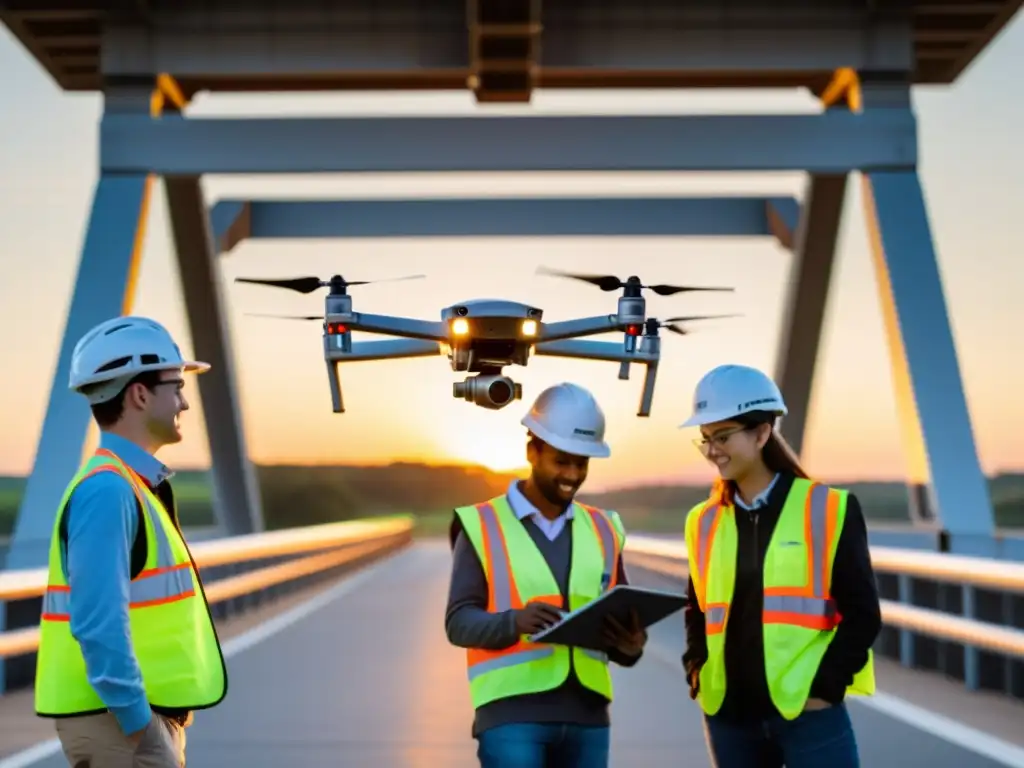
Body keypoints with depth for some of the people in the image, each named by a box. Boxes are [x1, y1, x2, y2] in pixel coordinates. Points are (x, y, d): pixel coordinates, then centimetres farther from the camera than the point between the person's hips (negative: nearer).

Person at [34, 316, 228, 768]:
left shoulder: (131, 487, 14)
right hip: (119, 718, -10)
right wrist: (137, 717, -21)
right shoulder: (107, 490, -17)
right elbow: (99, 623, -24)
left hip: (138, 712, 10)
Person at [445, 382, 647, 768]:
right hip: (511, 712, -5)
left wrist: (630, 646, -8)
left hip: (586, 715, 5)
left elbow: (619, 625, 16)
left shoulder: (602, 530, 15)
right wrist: (514, 622, -26)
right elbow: (459, 622, -6)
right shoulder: (483, 526, 1)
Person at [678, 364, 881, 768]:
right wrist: (697, 676, 4)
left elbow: (861, 614, -3)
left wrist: (826, 687, -10)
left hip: (809, 712, -4)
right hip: (729, 715, 4)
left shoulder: (828, 509, -3)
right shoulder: (705, 521, 8)